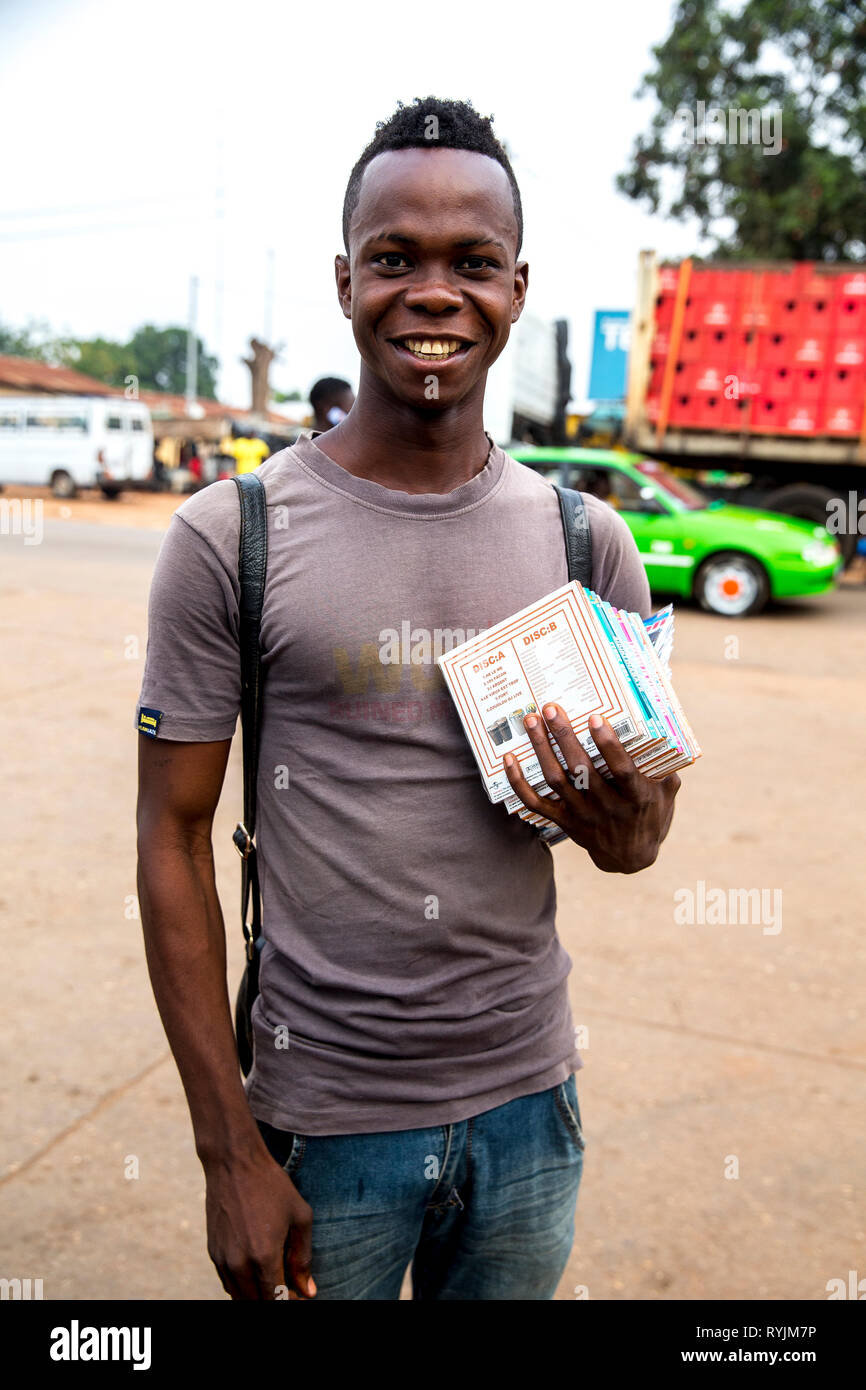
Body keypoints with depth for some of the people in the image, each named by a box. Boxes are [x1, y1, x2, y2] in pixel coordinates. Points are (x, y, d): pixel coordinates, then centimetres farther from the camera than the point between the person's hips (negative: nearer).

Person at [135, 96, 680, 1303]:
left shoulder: (586, 541, -1)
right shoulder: (230, 537, -10)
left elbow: (643, 833, 6)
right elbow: (174, 839, -8)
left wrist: (617, 815, -19)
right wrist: (230, 1151, -10)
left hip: (529, 1103, 3)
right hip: (321, 1112, -2)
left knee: (514, 1288, 23)